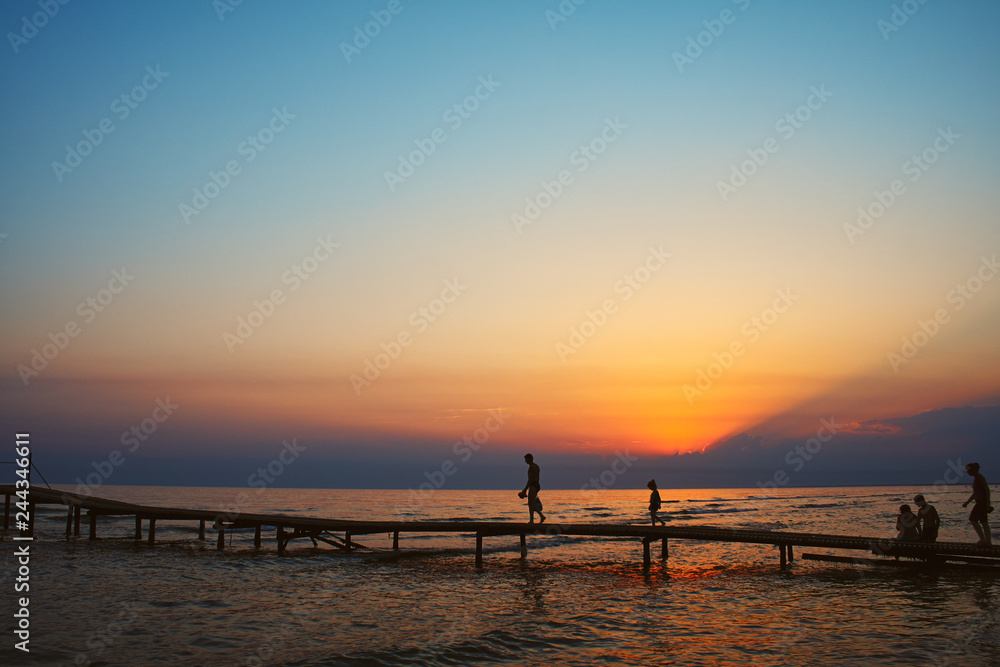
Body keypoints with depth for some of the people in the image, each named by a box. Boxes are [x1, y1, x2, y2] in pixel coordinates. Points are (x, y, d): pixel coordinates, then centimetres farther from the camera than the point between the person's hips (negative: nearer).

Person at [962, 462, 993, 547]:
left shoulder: (979, 477, -12)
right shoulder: (976, 478, 18)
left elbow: (987, 489, -19)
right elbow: (974, 494, 25)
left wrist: (988, 503, -23)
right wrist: (967, 502, 23)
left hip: (982, 501, -10)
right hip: (980, 502, 10)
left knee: (972, 519, -8)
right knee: (983, 522, 9)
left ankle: (983, 539, -7)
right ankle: (988, 541, 9)